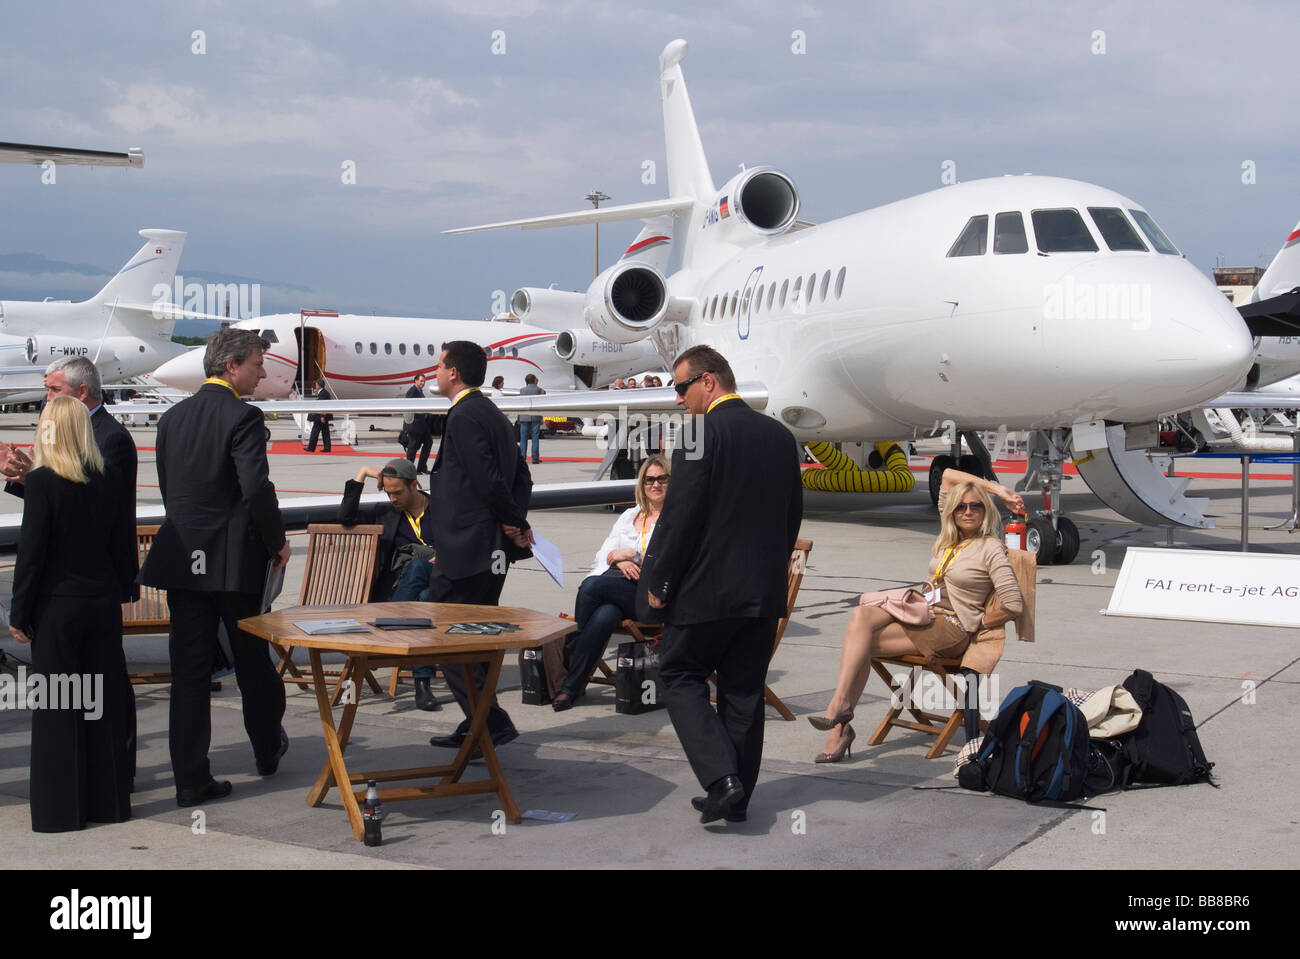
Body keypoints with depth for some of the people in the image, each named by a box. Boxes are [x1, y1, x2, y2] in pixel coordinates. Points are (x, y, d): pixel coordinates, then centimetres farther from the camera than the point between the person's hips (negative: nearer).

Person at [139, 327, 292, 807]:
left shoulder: (172, 417, 9)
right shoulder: (242, 416, -12)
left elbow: (168, 488, 13)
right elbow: (256, 488, -20)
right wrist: (277, 541, -8)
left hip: (182, 557, 5)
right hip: (235, 559, -5)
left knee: (188, 669, 5)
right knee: (253, 659, 13)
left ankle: (191, 777, 5)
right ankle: (268, 749, 32)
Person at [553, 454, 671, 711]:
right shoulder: (629, 516, 28)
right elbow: (603, 554, 20)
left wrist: (632, 554, -3)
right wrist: (620, 561, -3)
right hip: (616, 586, 4)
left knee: (592, 585, -31)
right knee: (605, 615, -34)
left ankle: (571, 648, -17)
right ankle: (571, 687, -30)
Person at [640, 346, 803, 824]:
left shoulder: (707, 433, -15)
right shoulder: (780, 435, 7)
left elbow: (681, 515, -16)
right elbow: (793, 513, 13)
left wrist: (658, 581, -7)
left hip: (709, 588, -7)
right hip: (766, 589, 7)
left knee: (680, 675, 8)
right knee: (745, 689, 13)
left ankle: (721, 776, -7)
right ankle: (737, 796, 19)